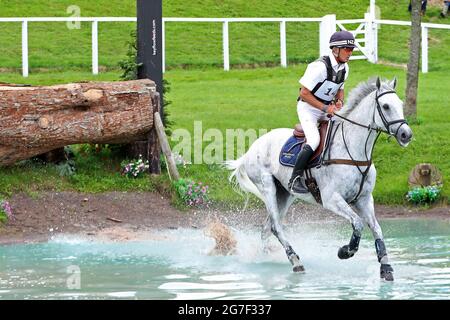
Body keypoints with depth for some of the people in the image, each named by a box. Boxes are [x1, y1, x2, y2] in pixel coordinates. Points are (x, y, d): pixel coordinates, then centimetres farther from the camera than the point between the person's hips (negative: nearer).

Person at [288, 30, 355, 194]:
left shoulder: (344, 68, 1)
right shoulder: (320, 66, -24)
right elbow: (305, 93, -22)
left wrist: (339, 102, -4)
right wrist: (325, 108, -25)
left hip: (328, 109, 8)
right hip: (308, 108, -8)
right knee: (314, 140, -28)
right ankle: (294, 180, -22)